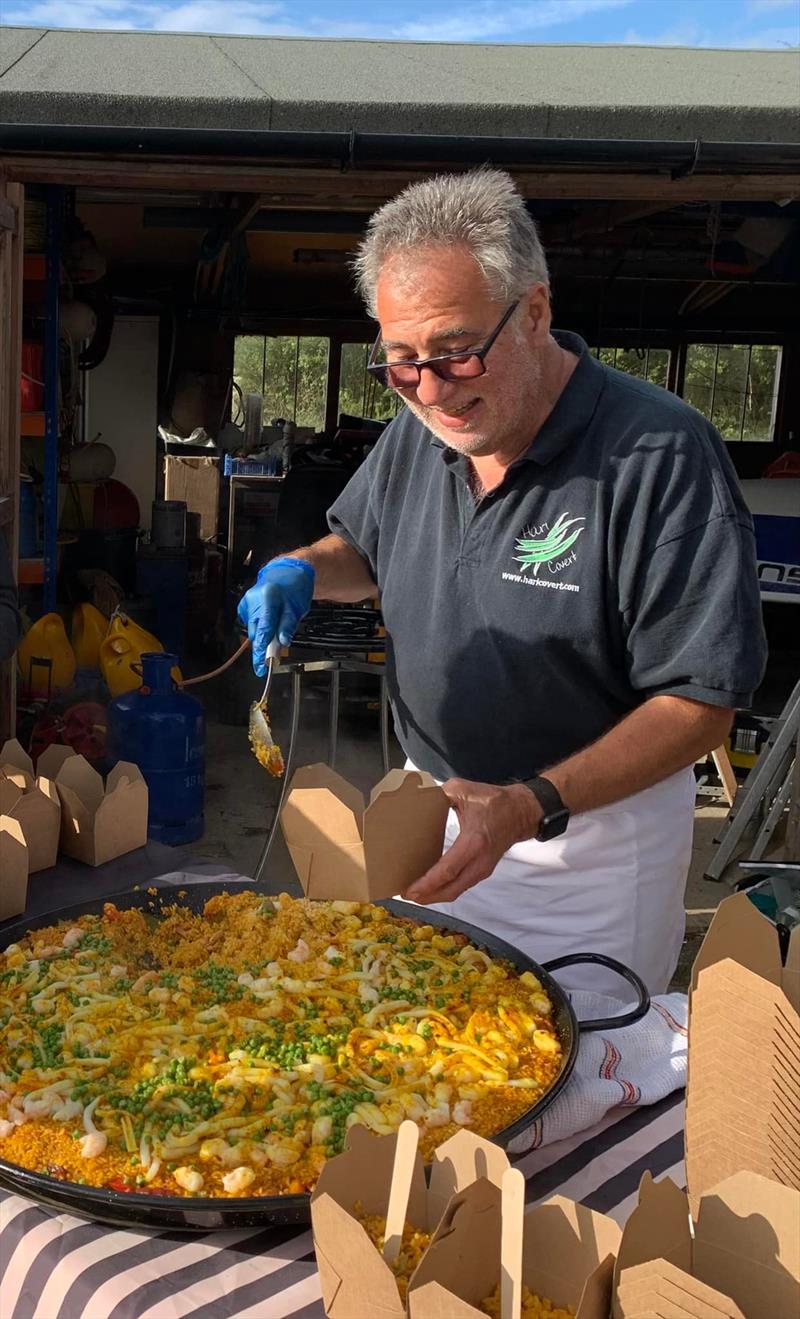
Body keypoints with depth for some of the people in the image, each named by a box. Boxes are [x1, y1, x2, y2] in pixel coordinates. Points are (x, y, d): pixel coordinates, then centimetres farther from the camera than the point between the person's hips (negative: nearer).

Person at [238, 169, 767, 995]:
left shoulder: (661, 455, -23)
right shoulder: (417, 432, -2)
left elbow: (702, 702, -22)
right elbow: (362, 548, 18)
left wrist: (533, 804, -31)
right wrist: (302, 571, -6)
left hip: (595, 838, -5)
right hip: (435, 804, 6)